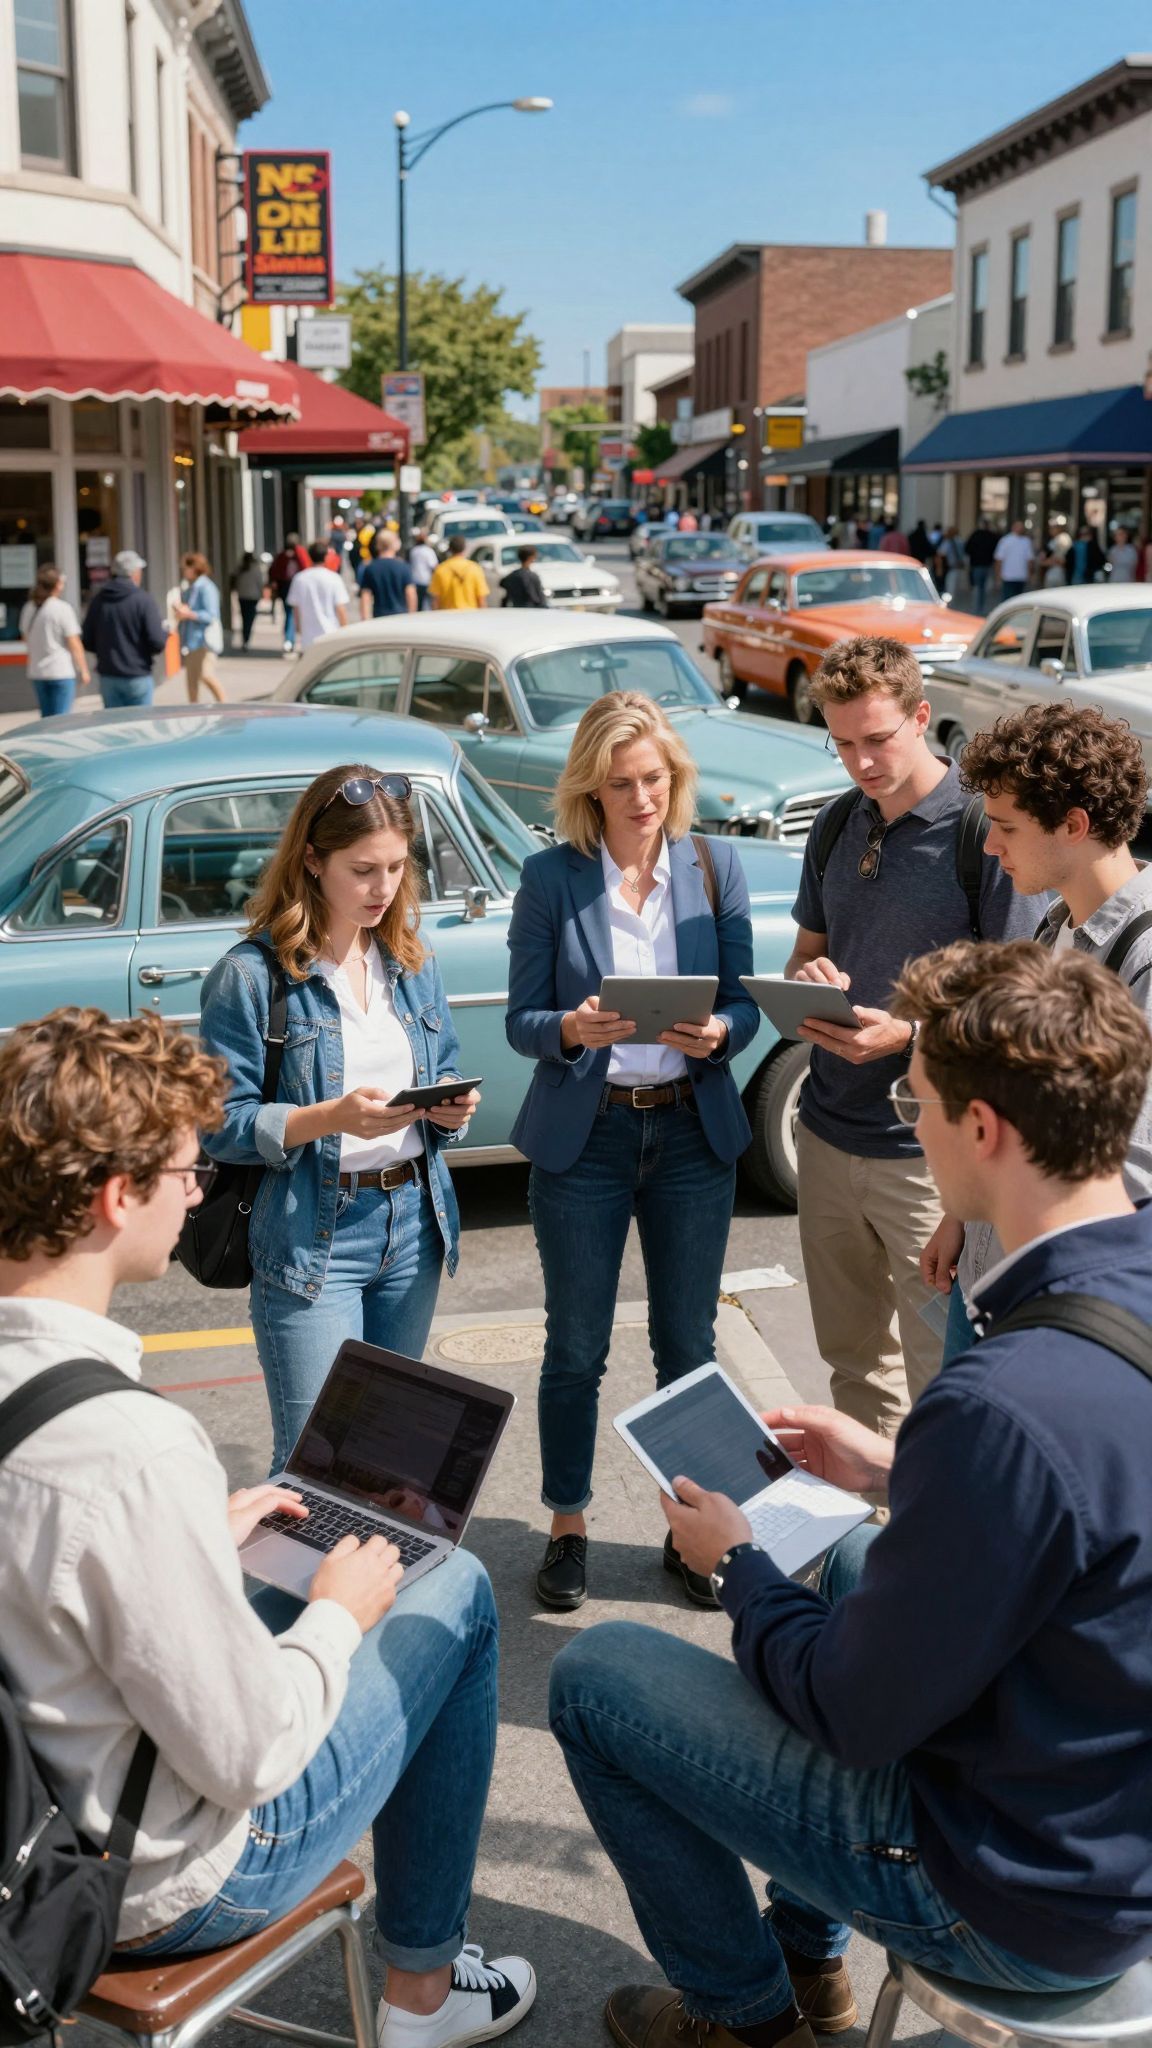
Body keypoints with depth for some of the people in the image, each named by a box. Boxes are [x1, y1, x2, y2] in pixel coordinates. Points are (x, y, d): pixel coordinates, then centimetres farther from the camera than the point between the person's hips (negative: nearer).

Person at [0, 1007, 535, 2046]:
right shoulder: (136, 1451, -35)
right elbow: (249, 1757, -25)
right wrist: (338, 1616, -8)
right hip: (160, 1892, -7)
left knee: (302, 1594, 27)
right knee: (456, 1589, 9)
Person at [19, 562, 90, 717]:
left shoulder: (29, 609, 7)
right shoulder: (63, 609, -12)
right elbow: (74, 644, -12)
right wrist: (84, 670, -6)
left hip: (36, 672, 6)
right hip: (61, 671, -6)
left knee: (47, 717, 17)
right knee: (60, 719, -2)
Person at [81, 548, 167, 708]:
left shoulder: (98, 600, 2)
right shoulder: (144, 600, -12)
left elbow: (87, 641, 5)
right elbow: (157, 642, -17)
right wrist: (166, 631, 5)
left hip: (107, 677, 4)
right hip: (137, 676, -4)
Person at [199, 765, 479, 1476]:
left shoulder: (413, 960, 7)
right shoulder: (252, 974, -11)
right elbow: (223, 1125, -12)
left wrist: (453, 1109, -7)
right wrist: (333, 1117, -25)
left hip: (414, 1226, 6)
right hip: (311, 1239, -5)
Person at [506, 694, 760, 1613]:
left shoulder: (715, 866, 0)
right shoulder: (551, 876, -5)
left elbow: (746, 1003, 2)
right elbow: (522, 1019, -4)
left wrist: (717, 1033, -19)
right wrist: (571, 1029, -25)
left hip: (694, 1131, 2)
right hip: (584, 1134, -2)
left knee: (688, 1344, 12)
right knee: (577, 1348, 9)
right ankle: (569, 1526, 26)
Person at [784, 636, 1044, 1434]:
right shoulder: (839, 825, 8)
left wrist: (909, 1032, -25)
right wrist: (809, 979, -5)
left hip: (928, 1153, -6)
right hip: (829, 1132, 7)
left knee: (938, 1374, 0)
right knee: (852, 1356, 18)